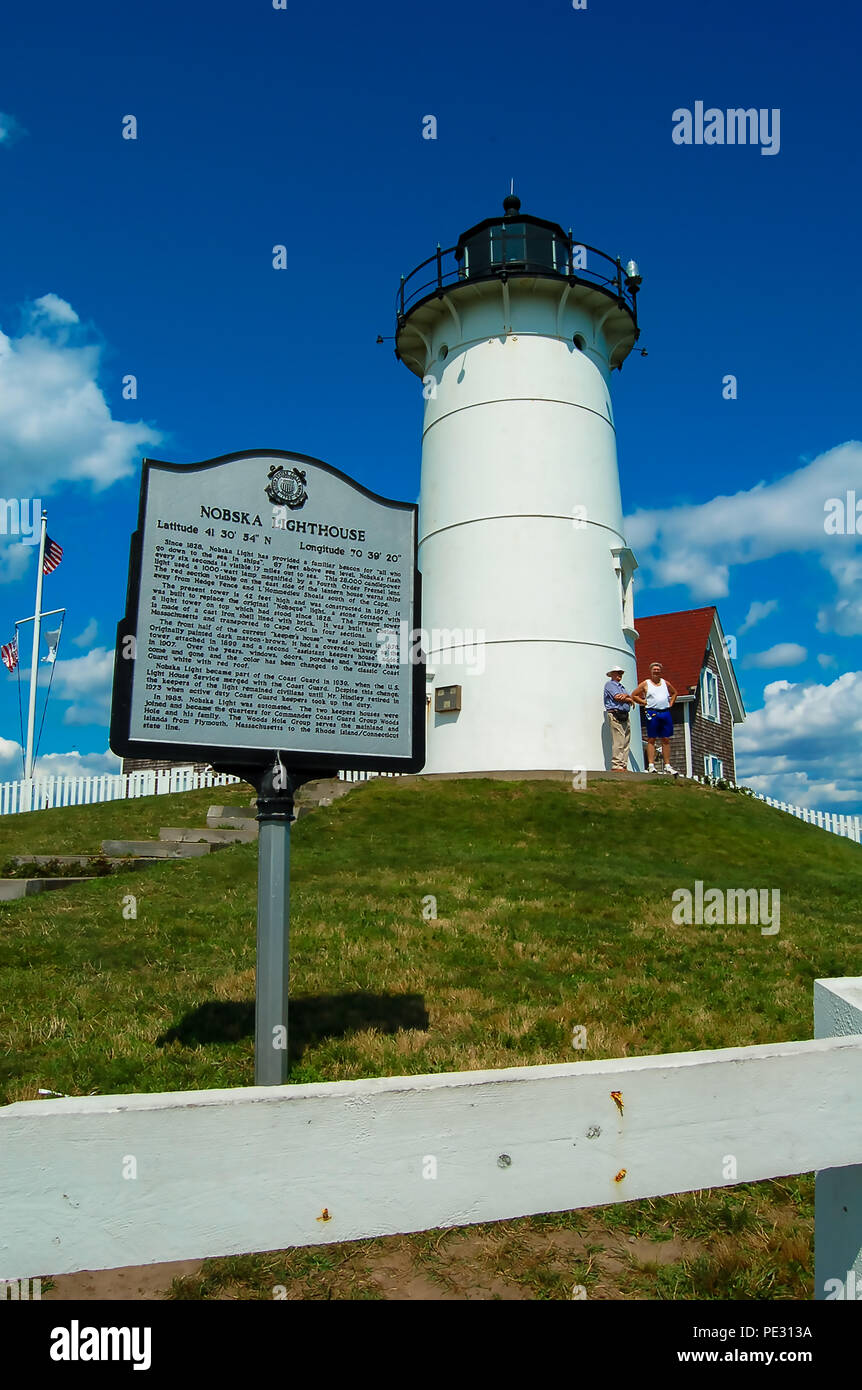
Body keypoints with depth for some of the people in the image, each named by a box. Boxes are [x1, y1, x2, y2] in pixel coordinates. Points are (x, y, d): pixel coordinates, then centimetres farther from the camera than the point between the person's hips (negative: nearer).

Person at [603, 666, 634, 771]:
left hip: (625, 716, 8)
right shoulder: (609, 684, 2)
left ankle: (623, 765, 4)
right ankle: (616, 766, -15)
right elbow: (617, 697, -12)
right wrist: (629, 699, 5)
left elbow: (631, 699, 14)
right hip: (615, 715, -8)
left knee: (626, 742, 3)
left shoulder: (622, 687, 27)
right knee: (618, 742, -14)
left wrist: (625, 696, -8)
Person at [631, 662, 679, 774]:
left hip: (666, 713, 4)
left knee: (666, 740, 5)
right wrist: (644, 702, -1)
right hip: (652, 713, -4)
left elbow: (674, 693, 31)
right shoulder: (645, 684, 5)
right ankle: (651, 765, -7)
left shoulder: (665, 683, 16)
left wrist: (671, 703, 16)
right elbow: (634, 695, 6)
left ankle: (667, 766, 8)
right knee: (651, 740, -5)